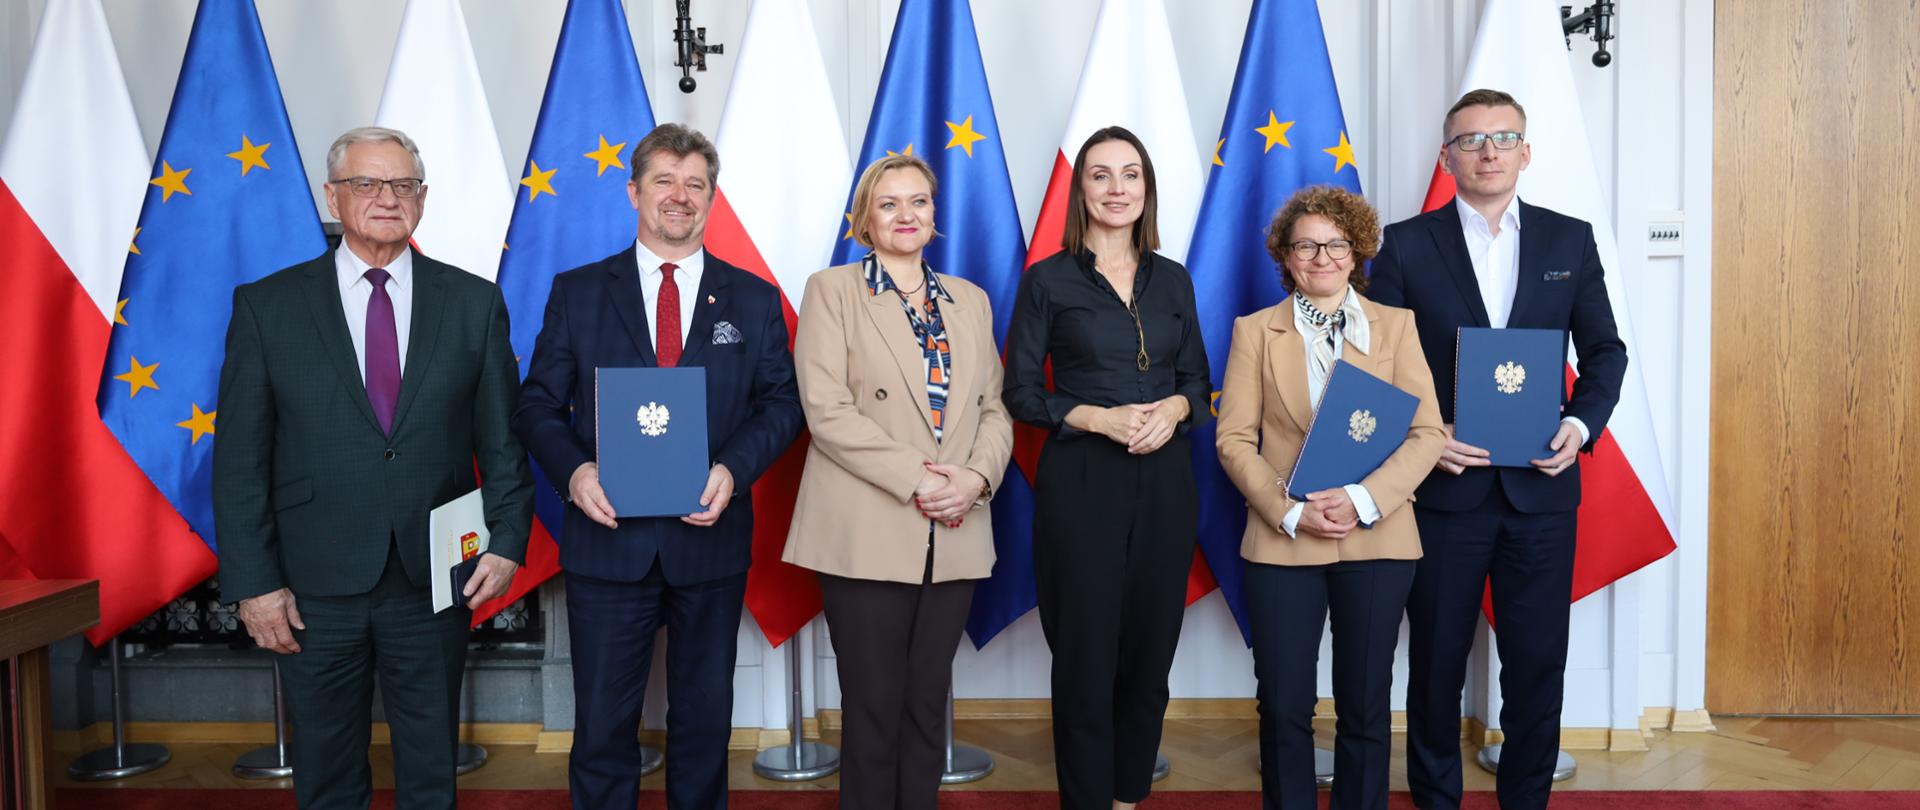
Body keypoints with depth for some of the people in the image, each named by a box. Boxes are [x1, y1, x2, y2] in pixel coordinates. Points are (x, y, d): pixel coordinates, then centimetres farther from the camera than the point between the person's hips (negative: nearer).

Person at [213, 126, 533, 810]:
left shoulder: (474, 303, 4)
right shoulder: (267, 306, 0)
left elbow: (503, 439, 5)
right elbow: (240, 459, -1)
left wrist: (508, 541, -5)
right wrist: (253, 581, -5)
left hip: (434, 580, 1)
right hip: (315, 587, 0)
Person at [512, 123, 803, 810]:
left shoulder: (753, 300, 6)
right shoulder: (577, 292, 5)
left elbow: (781, 402, 4)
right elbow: (538, 404, 3)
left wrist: (734, 470, -13)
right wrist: (574, 470, -16)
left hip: (711, 540, 1)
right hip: (608, 540, -1)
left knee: (705, 721, 14)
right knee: (602, 725, 6)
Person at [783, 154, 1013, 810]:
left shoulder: (970, 300, 15)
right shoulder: (832, 291, 2)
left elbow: (993, 408, 11)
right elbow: (827, 410, -9)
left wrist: (977, 477, -9)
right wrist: (916, 478, -16)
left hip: (953, 534, 4)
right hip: (869, 533, -4)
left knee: (928, 705, 10)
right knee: (874, 707, 3)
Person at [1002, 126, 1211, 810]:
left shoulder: (1172, 280, 10)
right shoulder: (1048, 280, -1)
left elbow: (1198, 380, 13)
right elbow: (1020, 391, -2)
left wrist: (1173, 409, -9)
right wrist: (1098, 418, -15)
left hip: (1164, 480, 4)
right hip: (1080, 481, -3)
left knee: (1150, 652, 8)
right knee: (1085, 658, 1)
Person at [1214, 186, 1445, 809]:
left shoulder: (1395, 325, 6)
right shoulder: (1255, 331, 5)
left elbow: (1427, 433, -1)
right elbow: (1234, 439, 0)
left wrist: (1363, 499, -15)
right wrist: (1290, 511, -14)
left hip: (1376, 540, 0)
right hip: (1281, 542, 0)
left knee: (1366, 708, 9)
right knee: (1284, 710, 4)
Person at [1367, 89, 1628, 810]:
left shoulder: (1570, 240, 6)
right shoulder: (1406, 245, 0)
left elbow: (1604, 349, 10)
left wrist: (1582, 422, -7)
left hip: (1542, 486, 2)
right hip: (1444, 485, -1)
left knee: (1537, 664, 8)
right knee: (1436, 663, 10)